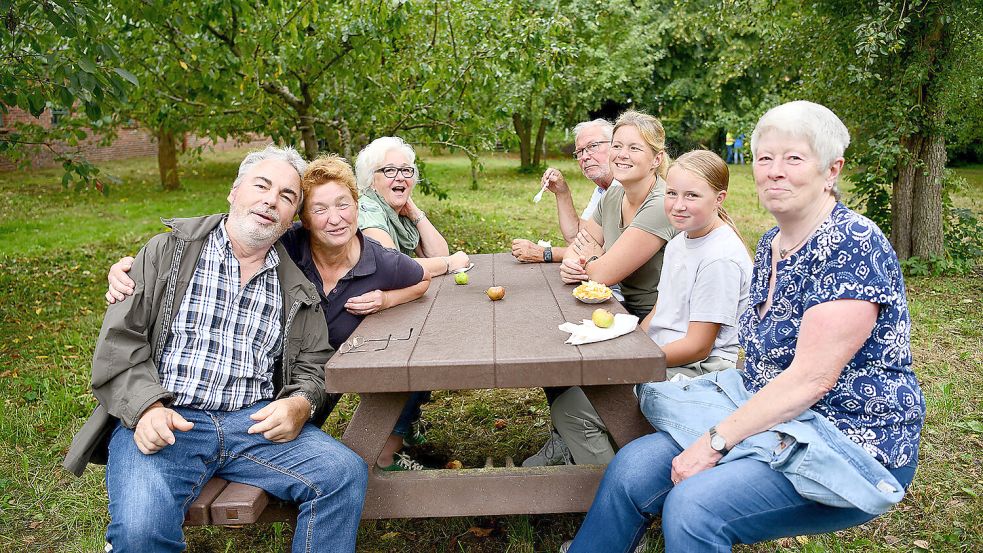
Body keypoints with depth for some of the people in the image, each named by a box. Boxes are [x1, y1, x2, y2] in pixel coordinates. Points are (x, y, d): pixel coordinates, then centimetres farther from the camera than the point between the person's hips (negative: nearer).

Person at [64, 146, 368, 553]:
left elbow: (312, 366, 16)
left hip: (255, 422, 3)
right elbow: (119, 339, 2)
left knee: (345, 473, -19)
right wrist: (146, 407, -13)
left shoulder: (296, 288, 14)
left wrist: (300, 405, -7)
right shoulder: (168, 251, 8)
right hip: (163, 420, -2)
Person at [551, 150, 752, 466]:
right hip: (662, 358, 9)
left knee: (571, 410, -17)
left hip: (698, 372, -9)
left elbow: (698, 347, -18)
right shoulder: (680, 241, 10)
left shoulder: (721, 259, -19)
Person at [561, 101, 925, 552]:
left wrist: (714, 442, -21)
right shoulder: (770, 245, 8)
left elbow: (811, 379, -23)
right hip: (769, 414, 7)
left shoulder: (854, 246, -18)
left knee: (693, 506, -27)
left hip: (848, 444, -7)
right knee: (632, 468, -10)